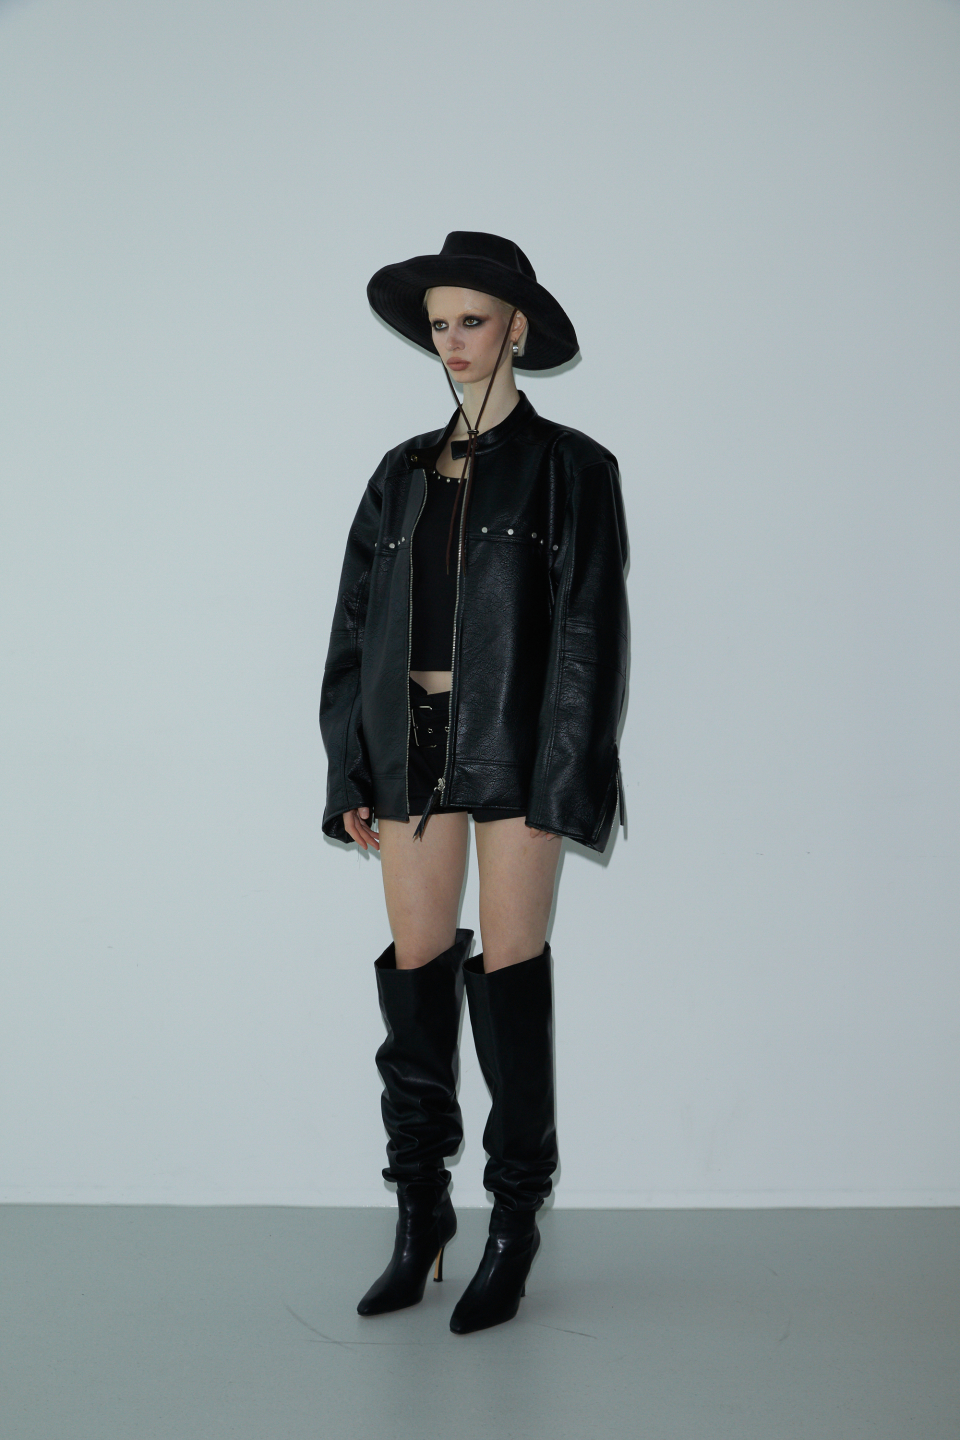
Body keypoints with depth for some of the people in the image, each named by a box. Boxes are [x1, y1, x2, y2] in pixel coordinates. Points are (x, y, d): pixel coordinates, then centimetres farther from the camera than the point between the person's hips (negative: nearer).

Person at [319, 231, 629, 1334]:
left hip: (512, 740, -4)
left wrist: (563, 779, -11)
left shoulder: (568, 468, 2)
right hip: (412, 739, 4)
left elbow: (590, 632, -4)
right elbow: (355, 627, 13)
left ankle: (515, 1228, 11)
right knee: (417, 973, 4)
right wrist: (351, 771, 6)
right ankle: (419, 1220, 16)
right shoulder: (404, 473, 14)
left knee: (510, 974, -2)